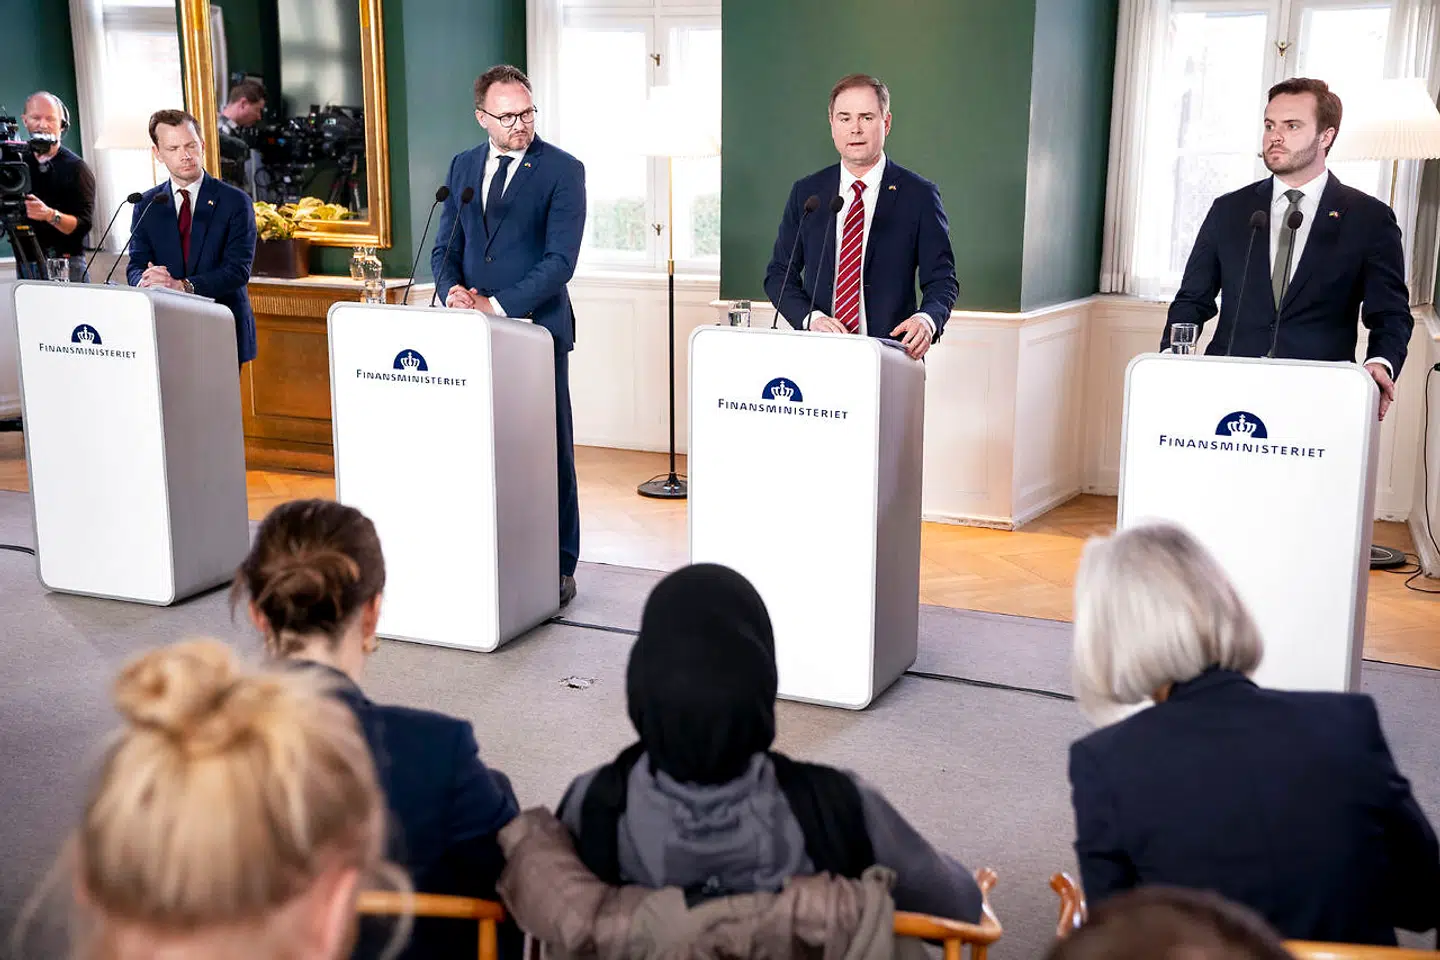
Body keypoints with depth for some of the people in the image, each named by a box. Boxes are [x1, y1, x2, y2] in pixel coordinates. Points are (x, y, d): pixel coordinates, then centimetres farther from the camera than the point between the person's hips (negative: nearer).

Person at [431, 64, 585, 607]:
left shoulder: (562, 170, -4)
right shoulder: (463, 167, 13)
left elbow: (559, 260, -12)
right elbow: (445, 248, 15)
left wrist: (499, 305, -19)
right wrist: (453, 290, -7)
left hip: (537, 328, -4)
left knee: (549, 449, 2)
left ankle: (559, 568, 11)